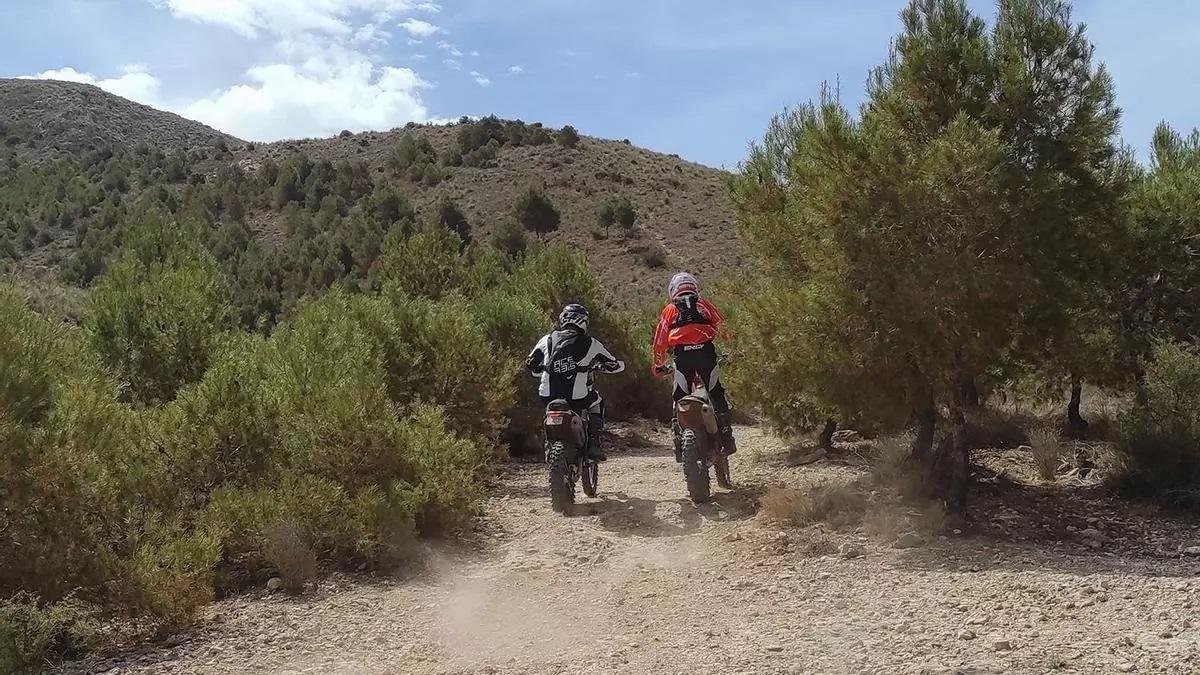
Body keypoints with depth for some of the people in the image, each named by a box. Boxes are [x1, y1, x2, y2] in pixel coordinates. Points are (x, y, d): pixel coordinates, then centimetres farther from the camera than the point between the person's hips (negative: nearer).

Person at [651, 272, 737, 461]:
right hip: (706, 351, 0)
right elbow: (723, 328, 17)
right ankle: (726, 436, 3)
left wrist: (658, 366, 28)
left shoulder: (669, 310, 20)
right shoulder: (704, 304, 20)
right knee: (717, 394, 9)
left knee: (680, 398, 7)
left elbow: (659, 341, 18)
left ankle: (680, 441, 1)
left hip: (682, 354, 0)